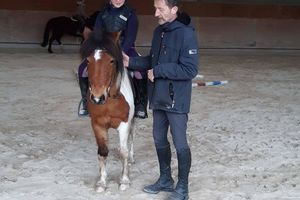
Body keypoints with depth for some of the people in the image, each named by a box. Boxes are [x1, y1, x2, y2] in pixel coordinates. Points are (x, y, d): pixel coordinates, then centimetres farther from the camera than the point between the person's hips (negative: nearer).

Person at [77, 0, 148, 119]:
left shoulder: (130, 14, -7)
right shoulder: (103, 12, 3)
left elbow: (130, 37, -14)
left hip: (125, 49, -3)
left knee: (141, 73, -28)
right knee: (83, 69, -13)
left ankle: (140, 105, -9)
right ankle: (85, 100, 9)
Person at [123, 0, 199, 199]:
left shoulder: (186, 34, -19)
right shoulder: (159, 31, 7)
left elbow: (190, 69, -24)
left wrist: (158, 71, -22)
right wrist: (131, 61, 1)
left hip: (176, 99, -8)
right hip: (158, 97, 8)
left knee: (180, 143, 1)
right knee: (159, 140, 18)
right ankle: (165, 179, 35)